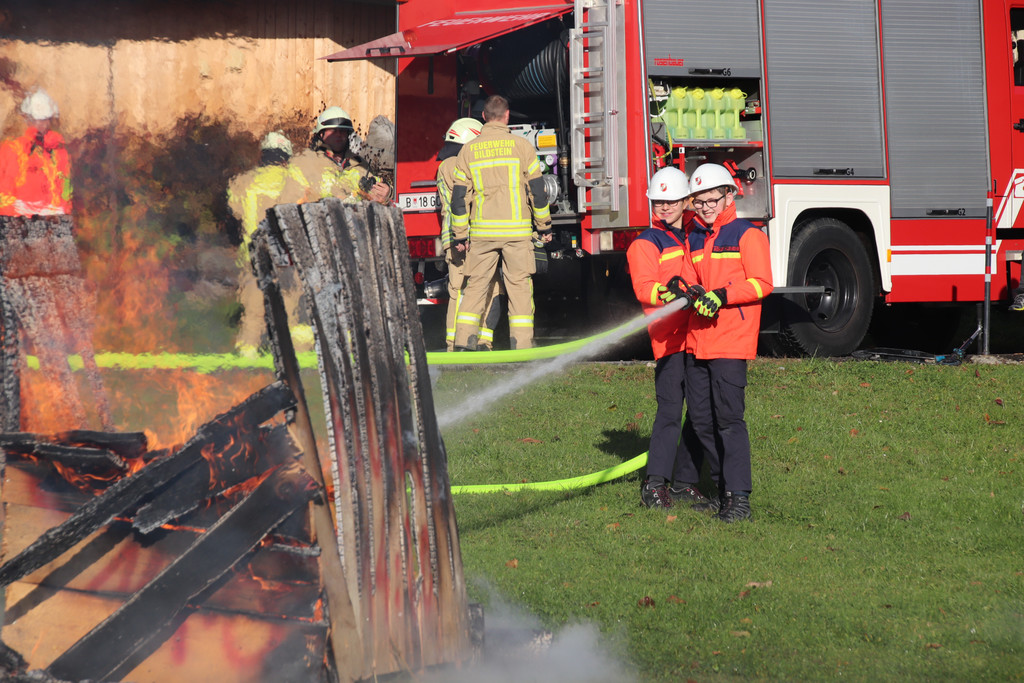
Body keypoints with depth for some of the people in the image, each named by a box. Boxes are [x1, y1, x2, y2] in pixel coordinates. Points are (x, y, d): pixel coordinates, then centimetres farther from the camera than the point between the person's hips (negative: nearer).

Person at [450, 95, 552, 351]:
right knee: (519, 285, 2)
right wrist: (544, 226, 9)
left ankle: (464, 339, 1)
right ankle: (521, 342, -2)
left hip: (482, 233, 2)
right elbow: (537, 190, 0)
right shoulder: (521, 146, 0)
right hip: (516, 230, -2)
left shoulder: (468, 150, 6)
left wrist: (460, 234, 11)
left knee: (476, 285, 8)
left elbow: (459, 197, 5)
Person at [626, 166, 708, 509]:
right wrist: (666, 292, -34)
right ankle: (655, 484, -11)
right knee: (670, 410, -13)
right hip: (669, 338, -6)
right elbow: (643, 287, -13)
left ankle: (685, 482, 14)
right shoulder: (646, 243, 1)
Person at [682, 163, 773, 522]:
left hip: (730, 343, -7)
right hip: (697, 341, 7)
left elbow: (761, 284, -8)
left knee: (728, 417, -11)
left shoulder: (747, 235, -2)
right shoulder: (693, 240, 18)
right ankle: (722, 489, 17)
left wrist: (722, 296, -19)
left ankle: (739, 497, -10)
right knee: (701, 417, 6)